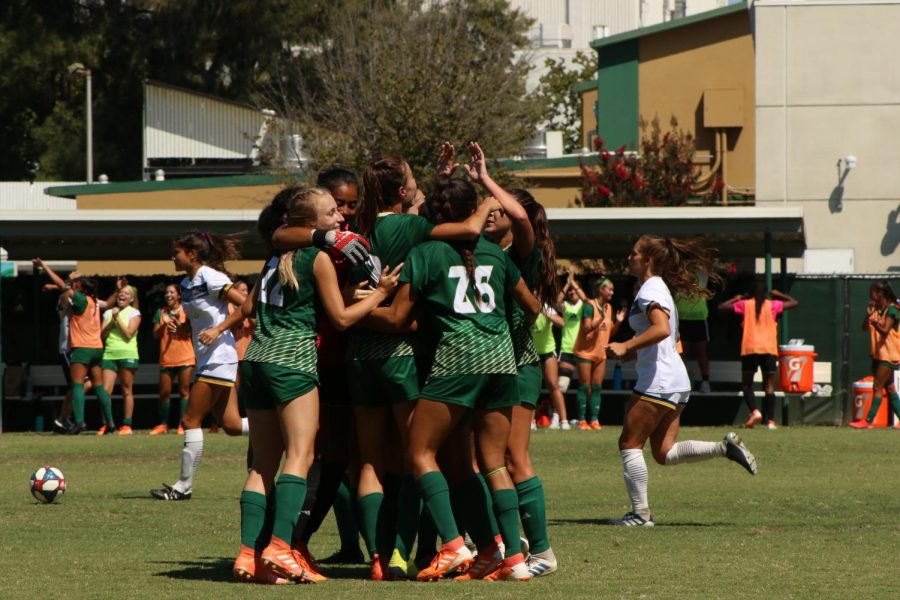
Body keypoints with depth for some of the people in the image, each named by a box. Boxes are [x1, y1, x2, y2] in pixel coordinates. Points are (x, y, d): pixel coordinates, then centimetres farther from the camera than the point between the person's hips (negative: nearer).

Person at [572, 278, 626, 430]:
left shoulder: (608, 307, 9)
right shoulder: (590, 305, -13)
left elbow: (611, 332, 15)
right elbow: (586, 328, -22)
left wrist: (618, 322, -2)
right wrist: (601, 319, -32)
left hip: (600, 353, 7)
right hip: (585, 351, -7)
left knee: (596, 387, 4)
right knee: (585, 387, -3)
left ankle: (594, 420, 6)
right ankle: (582, 420, 1)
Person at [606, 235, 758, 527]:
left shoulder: (650, 290, -12)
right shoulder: (659, 287, 19)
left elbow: (662, 328, -30)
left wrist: (626, 346, -30)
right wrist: (631, 349, 27)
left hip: (657, 381, -10)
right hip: (675, 381, 10)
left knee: (629, 444, -2)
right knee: (665, 453, 9)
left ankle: (640, 513, -2)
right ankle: (726, 447, -1)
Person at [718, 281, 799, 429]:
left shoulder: (745, 305, 8)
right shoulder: (773, 305, 9)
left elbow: (721, 307, 14)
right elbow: (794, 303, 21)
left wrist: (735, 299, 28)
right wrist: (778, 295, 30)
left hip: (749, 350, -1)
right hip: (769, 350, 1)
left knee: (747, 384, 9)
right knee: (769, 386, 4)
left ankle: (755, 411, -15)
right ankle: (770, 420, -6)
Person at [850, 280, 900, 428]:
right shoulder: (876, 309, 11)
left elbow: (885, 331, -23)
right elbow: (865, 327, 7)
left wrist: (875, 322, -43)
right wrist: (868, 314, -10)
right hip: (878, 354, 9)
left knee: (877, 387, -11)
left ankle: (868, 421, -13)